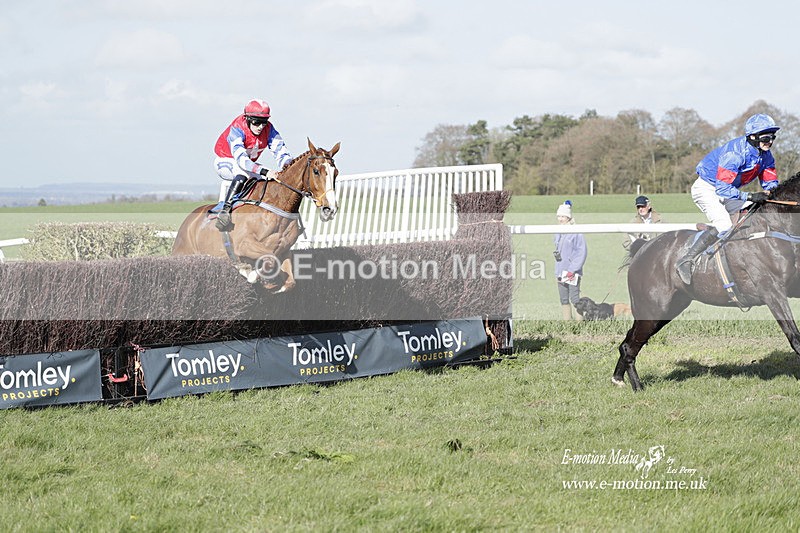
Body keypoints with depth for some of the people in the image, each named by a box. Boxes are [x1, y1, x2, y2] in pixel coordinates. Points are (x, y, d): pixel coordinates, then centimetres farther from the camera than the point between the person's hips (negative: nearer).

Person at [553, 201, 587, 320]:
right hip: (561, 272, 8)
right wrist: (555, 253, 2)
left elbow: (581, 252, -13)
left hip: (573, 272, -7)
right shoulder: (558, 233, 13)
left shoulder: (576, 232, -10)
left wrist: (572, 270, -17)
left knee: (575, 299, -9)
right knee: (564, 300, 9)